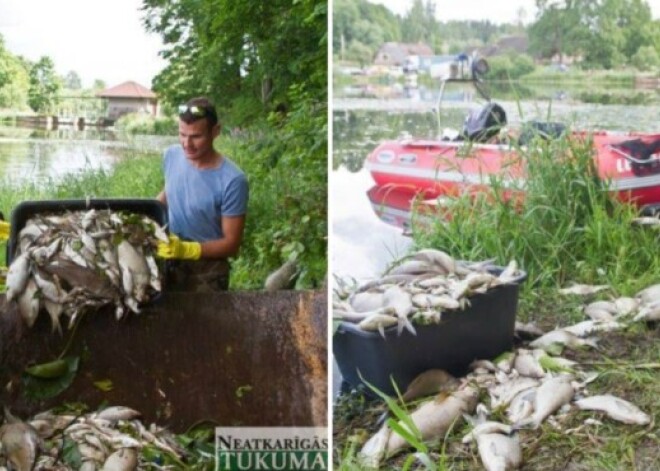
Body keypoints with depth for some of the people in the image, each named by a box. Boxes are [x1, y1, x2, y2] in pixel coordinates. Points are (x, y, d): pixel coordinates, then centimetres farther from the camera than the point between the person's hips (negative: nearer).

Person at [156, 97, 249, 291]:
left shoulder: (232, 180, -23)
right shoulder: (171, 156, -6)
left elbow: (231, 243, -19)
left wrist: (186, 249, -31)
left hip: (207, 271, -5)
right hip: (170, 265, 5)